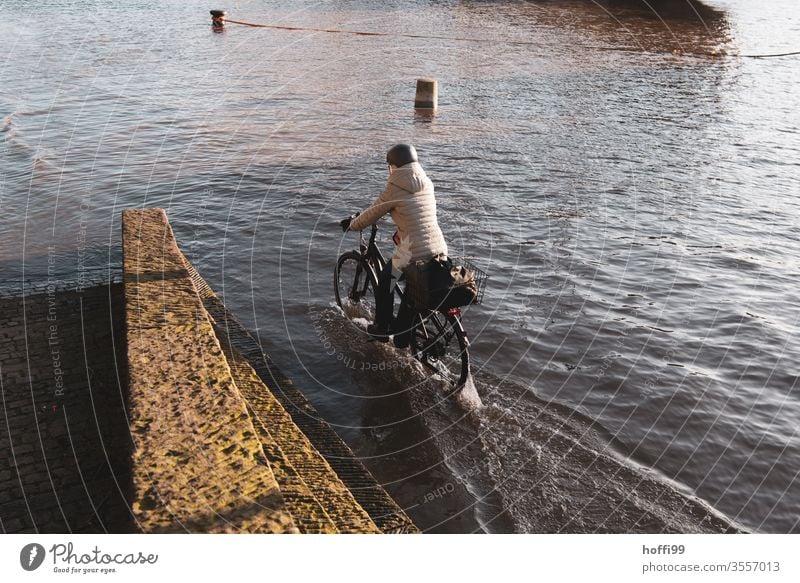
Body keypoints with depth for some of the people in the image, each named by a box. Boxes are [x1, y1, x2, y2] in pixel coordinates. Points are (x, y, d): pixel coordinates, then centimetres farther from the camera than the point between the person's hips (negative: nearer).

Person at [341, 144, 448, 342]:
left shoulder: (394, 189, -7)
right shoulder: (426, 184, 10)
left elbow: (371, 215, 3)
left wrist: (351, 225, 21)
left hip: (413, 251, -6)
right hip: (440, 249, 6)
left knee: (385, 283, 16)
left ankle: (382, 328, 25)